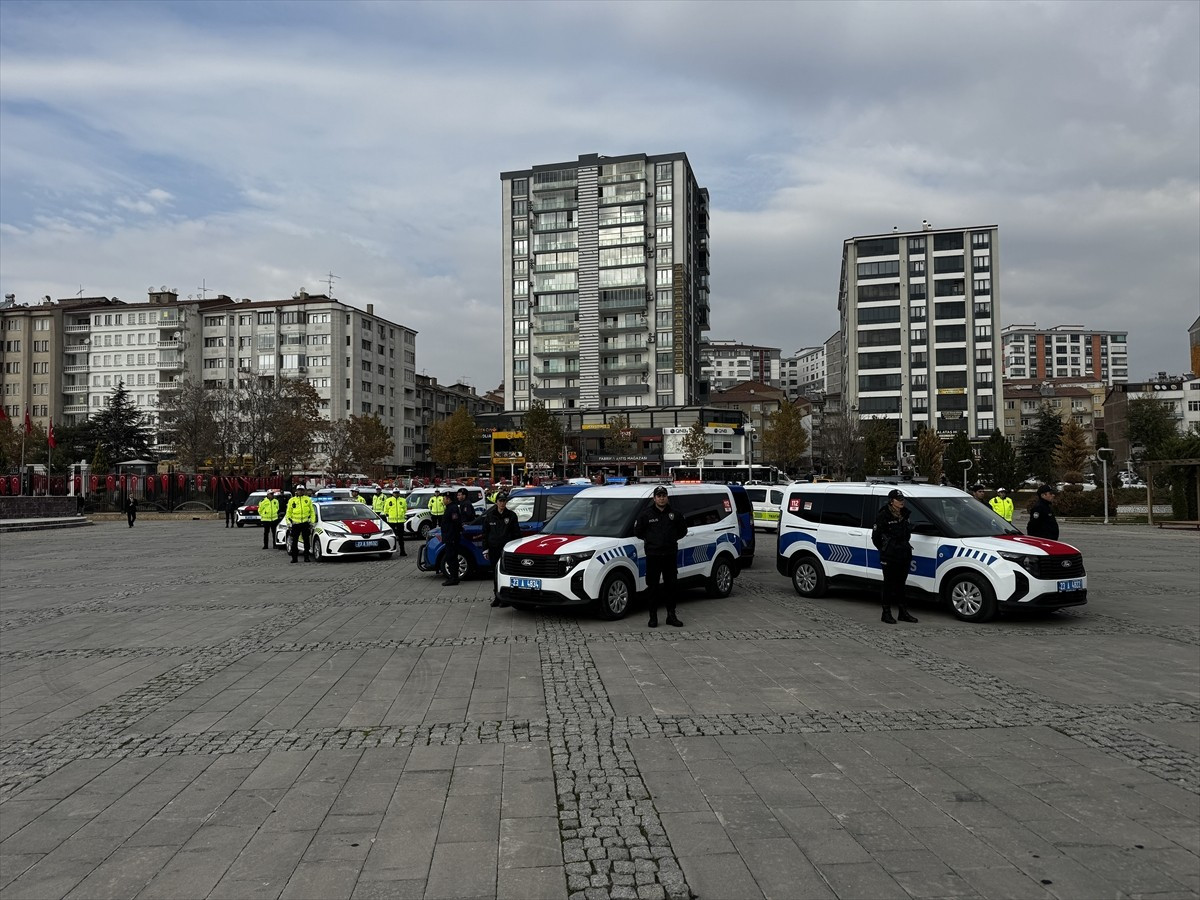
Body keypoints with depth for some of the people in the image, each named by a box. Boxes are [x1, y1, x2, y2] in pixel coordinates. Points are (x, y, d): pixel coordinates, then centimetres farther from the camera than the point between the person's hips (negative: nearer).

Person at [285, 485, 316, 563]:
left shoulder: (308, 499, 7)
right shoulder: (292, 500, 7)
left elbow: (312, 512, 9)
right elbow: (288, 513, 10)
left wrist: (312, 521, 2)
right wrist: (289, 523, 3)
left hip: (305, 523, 0)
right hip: (295, 524, 0)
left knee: (306, 541, 3)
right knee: (294, 541, 1)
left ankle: (306, 557, 10)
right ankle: (294, 557, 8)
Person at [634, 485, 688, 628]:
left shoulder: (675, 514, 4)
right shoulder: (646, 514, -3)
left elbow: (683, 530, 17)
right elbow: (637, 531, 6)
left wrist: (672, 539, 9)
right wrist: (649, 540, 5)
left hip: (670, 554, 2)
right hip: (653, 555, -2)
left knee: (670, 585, 8)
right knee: (653, 586, 1)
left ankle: (671, 615, 16)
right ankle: (653, 617, 9)